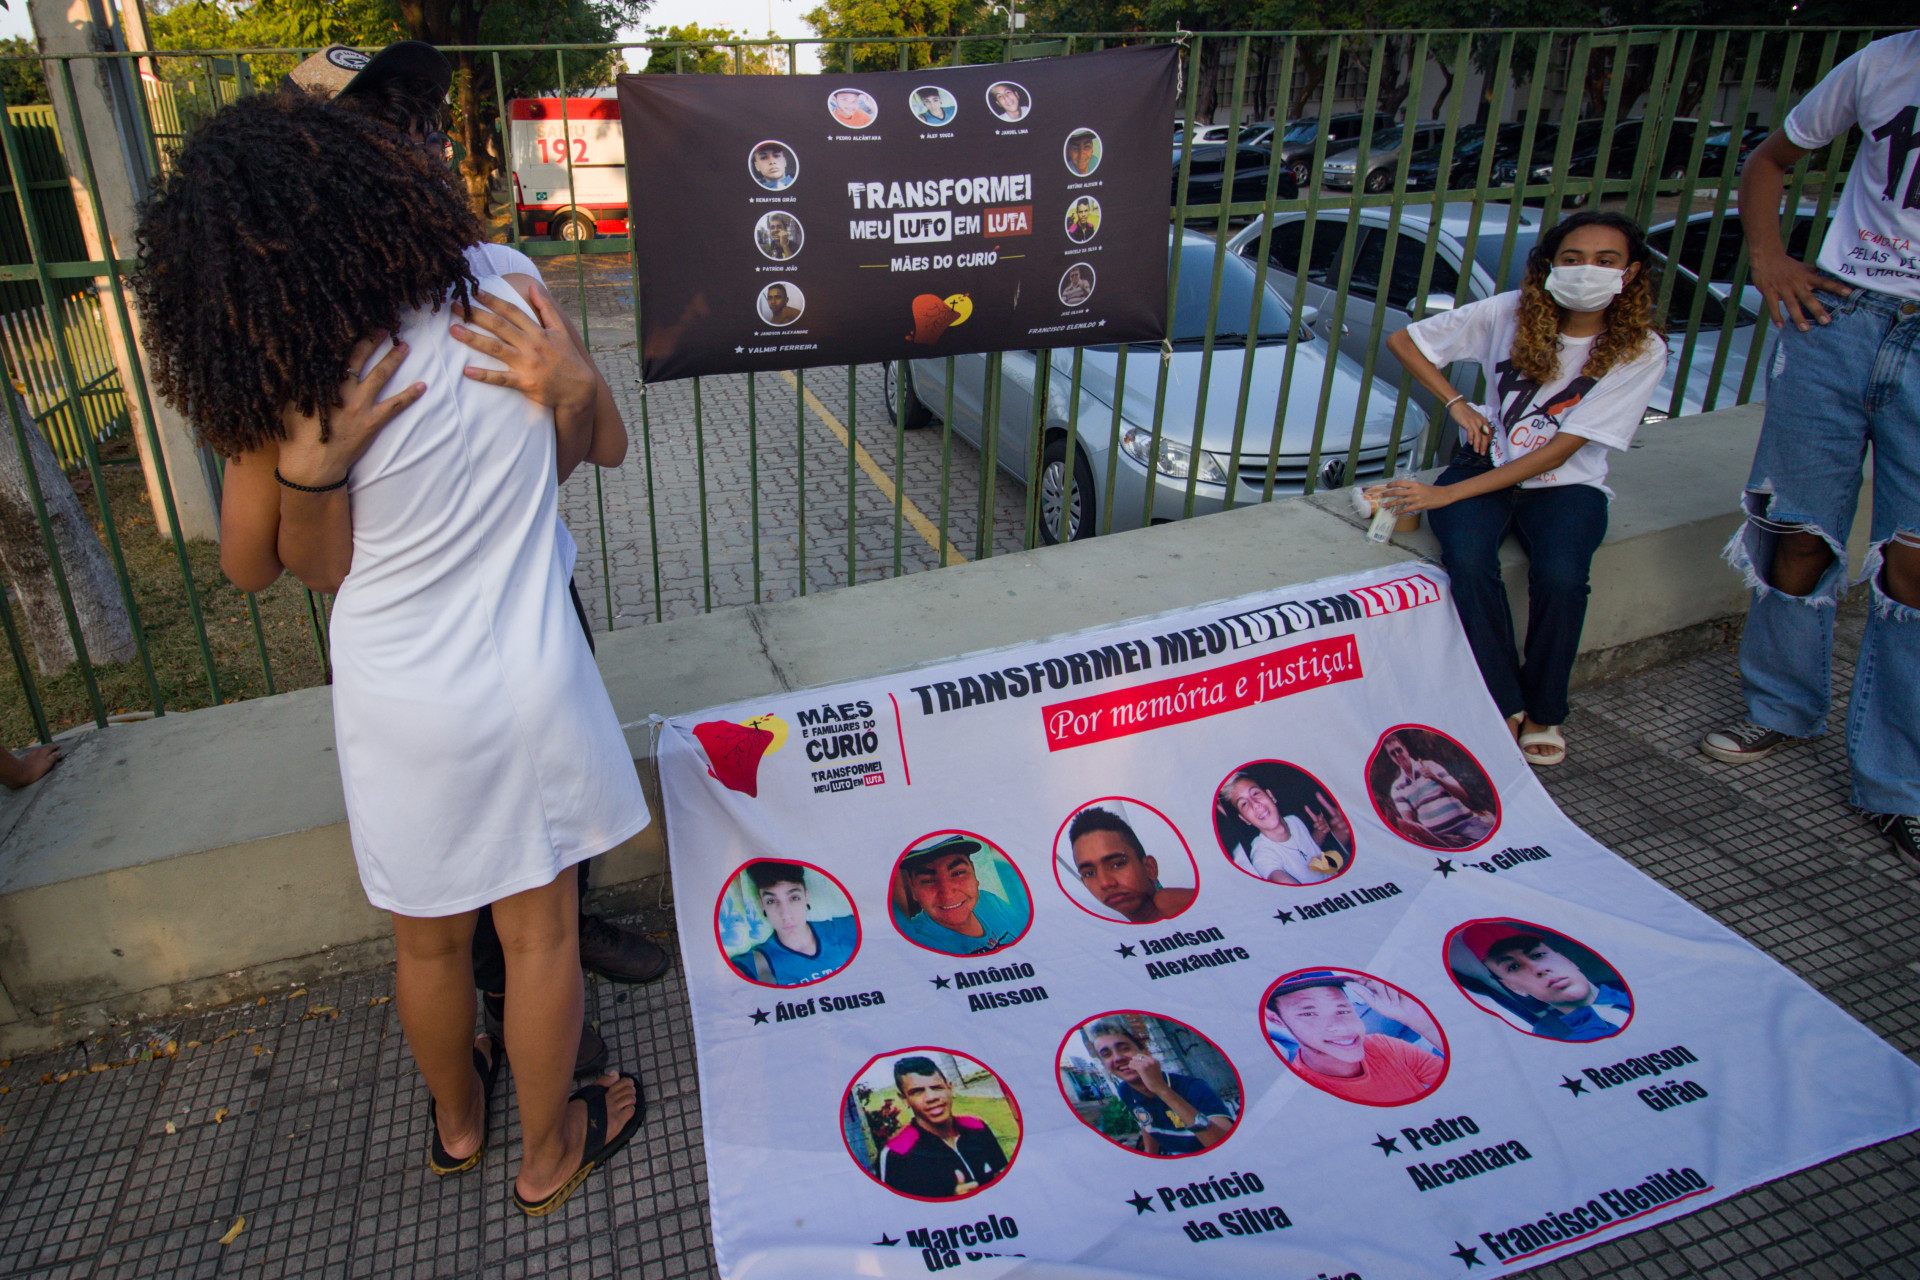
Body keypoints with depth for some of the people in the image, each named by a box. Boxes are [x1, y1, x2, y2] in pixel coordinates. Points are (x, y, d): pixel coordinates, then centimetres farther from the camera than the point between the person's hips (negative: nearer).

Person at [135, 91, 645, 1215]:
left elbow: (319, 566, -3)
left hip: (399, 702, 0)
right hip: (526, 684, 0)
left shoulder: (286, 385, -15)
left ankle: (457, 1120, 50)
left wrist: (310, 461, -10)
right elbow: (579, 447, 4)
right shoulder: (501, 290, -11)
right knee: (541, 931, 17)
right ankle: (548, 1154, 38)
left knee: (428, 942, 23)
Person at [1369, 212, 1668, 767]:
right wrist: (1457, 404, -8)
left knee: (1560, 576, -31)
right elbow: (1403, 340, 4)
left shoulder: (1641, 350, -10)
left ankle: (1542, 713, -7)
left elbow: (1558, 452, -17)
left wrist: (1448, 493, -24)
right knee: (1468, 561, -31)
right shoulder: (1510, 314, -6)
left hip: (1566, 482, -1)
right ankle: (1505, 707, -15)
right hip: (1488, 463, 1)